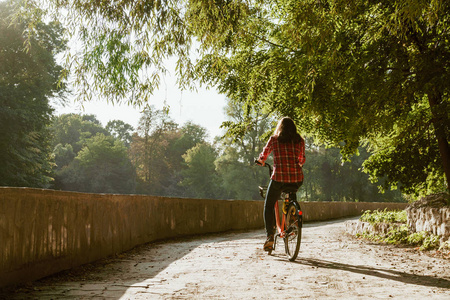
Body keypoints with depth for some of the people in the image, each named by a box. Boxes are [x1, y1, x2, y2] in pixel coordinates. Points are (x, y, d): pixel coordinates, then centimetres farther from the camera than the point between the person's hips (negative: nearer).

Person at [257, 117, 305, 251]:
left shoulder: (274, 139, 5)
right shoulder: (300, 141, 9)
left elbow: (263, 155, 17)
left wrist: (261, 161, 40)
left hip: (279, 178, -2)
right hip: (297, 179, 3)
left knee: (269, 206, 14)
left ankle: (270, 236, 1)